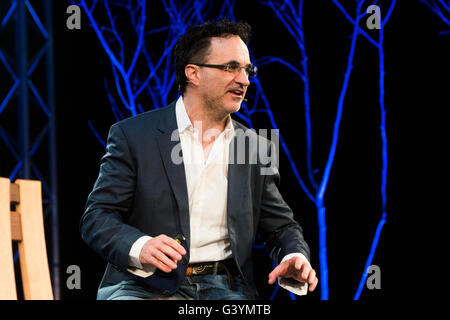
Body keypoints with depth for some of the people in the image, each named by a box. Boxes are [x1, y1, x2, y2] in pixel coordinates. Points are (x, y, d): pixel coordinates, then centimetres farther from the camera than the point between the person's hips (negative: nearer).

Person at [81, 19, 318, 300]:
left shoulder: (256, 147, 14)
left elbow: (280, 225, 18)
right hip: (147, 285, -3)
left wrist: (295, 257, -7)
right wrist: (139, 248, -23)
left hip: (224, 288, 4)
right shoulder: (133, 135, 2)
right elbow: (97, 217, -1)